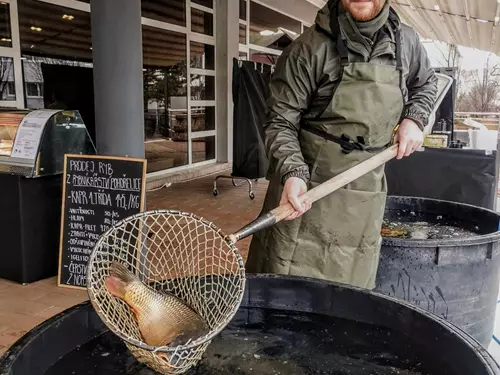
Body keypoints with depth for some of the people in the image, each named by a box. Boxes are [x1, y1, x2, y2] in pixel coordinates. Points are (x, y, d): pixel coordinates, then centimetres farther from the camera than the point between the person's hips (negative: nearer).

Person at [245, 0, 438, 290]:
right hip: (307, 192, -4)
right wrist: (292, 173, -25)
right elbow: (281, 122, -8)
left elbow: (426, 83, 26)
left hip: (366, 199, 5)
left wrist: (414, 118, 7)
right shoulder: (310, 48, -10)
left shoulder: (407, 42, 6)